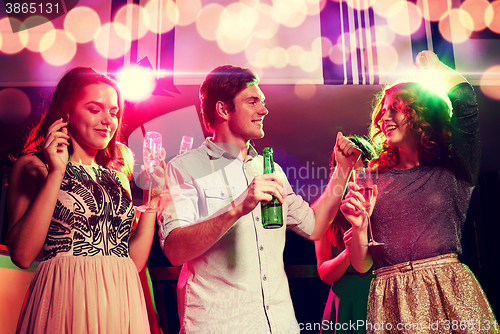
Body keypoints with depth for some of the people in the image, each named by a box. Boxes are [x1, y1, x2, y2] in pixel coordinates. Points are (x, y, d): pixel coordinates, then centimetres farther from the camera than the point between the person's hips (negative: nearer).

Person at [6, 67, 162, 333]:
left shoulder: (117, 178, 12)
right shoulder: (33, 167, 1)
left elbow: (135, 262, 6)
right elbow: (22, 255, -13)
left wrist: (152, 198, 0)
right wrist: (56, 174, -14)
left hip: (123, 306, 5)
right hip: (63, 304, -4)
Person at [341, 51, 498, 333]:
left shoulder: (452, 171, 4)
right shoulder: (373, 180, 8)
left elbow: (465, 104, -12)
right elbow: (362, 265, 7)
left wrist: (434, 66, 7)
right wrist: (359, 226, -14)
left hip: (449, 293, -1)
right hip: (391, 301, 2)